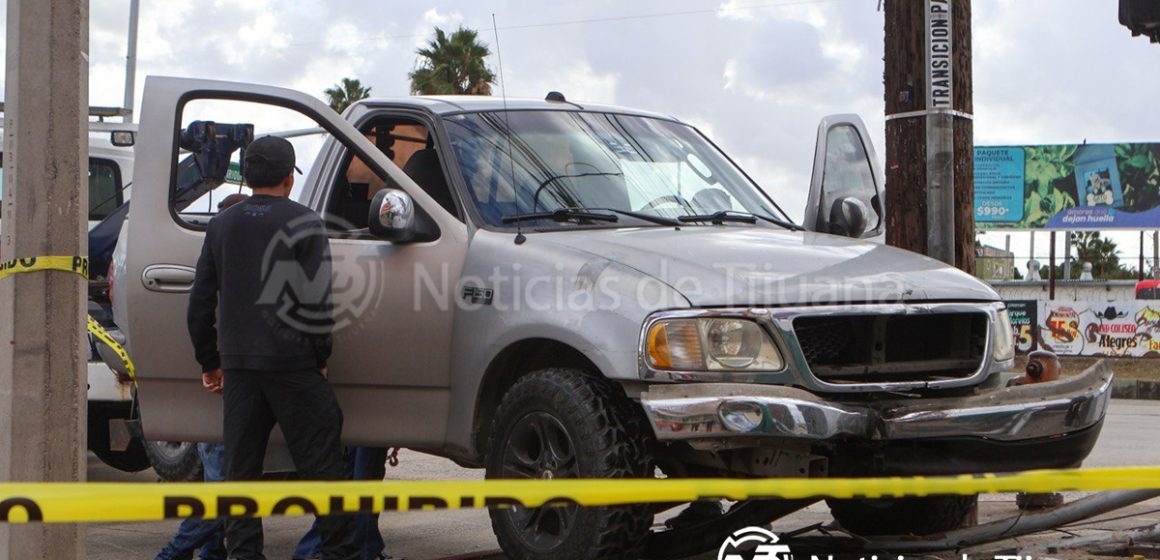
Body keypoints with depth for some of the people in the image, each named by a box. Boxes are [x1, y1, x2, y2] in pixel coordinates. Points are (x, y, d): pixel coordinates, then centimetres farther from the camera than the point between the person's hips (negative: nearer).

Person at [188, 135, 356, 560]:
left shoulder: (222, 225, 11)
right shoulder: (302, 222, -5)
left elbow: (201, 301, 14)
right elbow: (316, 298, -10)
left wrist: (209, 361, 20)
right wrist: (320, 356, 0)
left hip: (237, 362, 5)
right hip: (291, 361, -5)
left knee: (240, 465, 8)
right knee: (319, 461, 0)